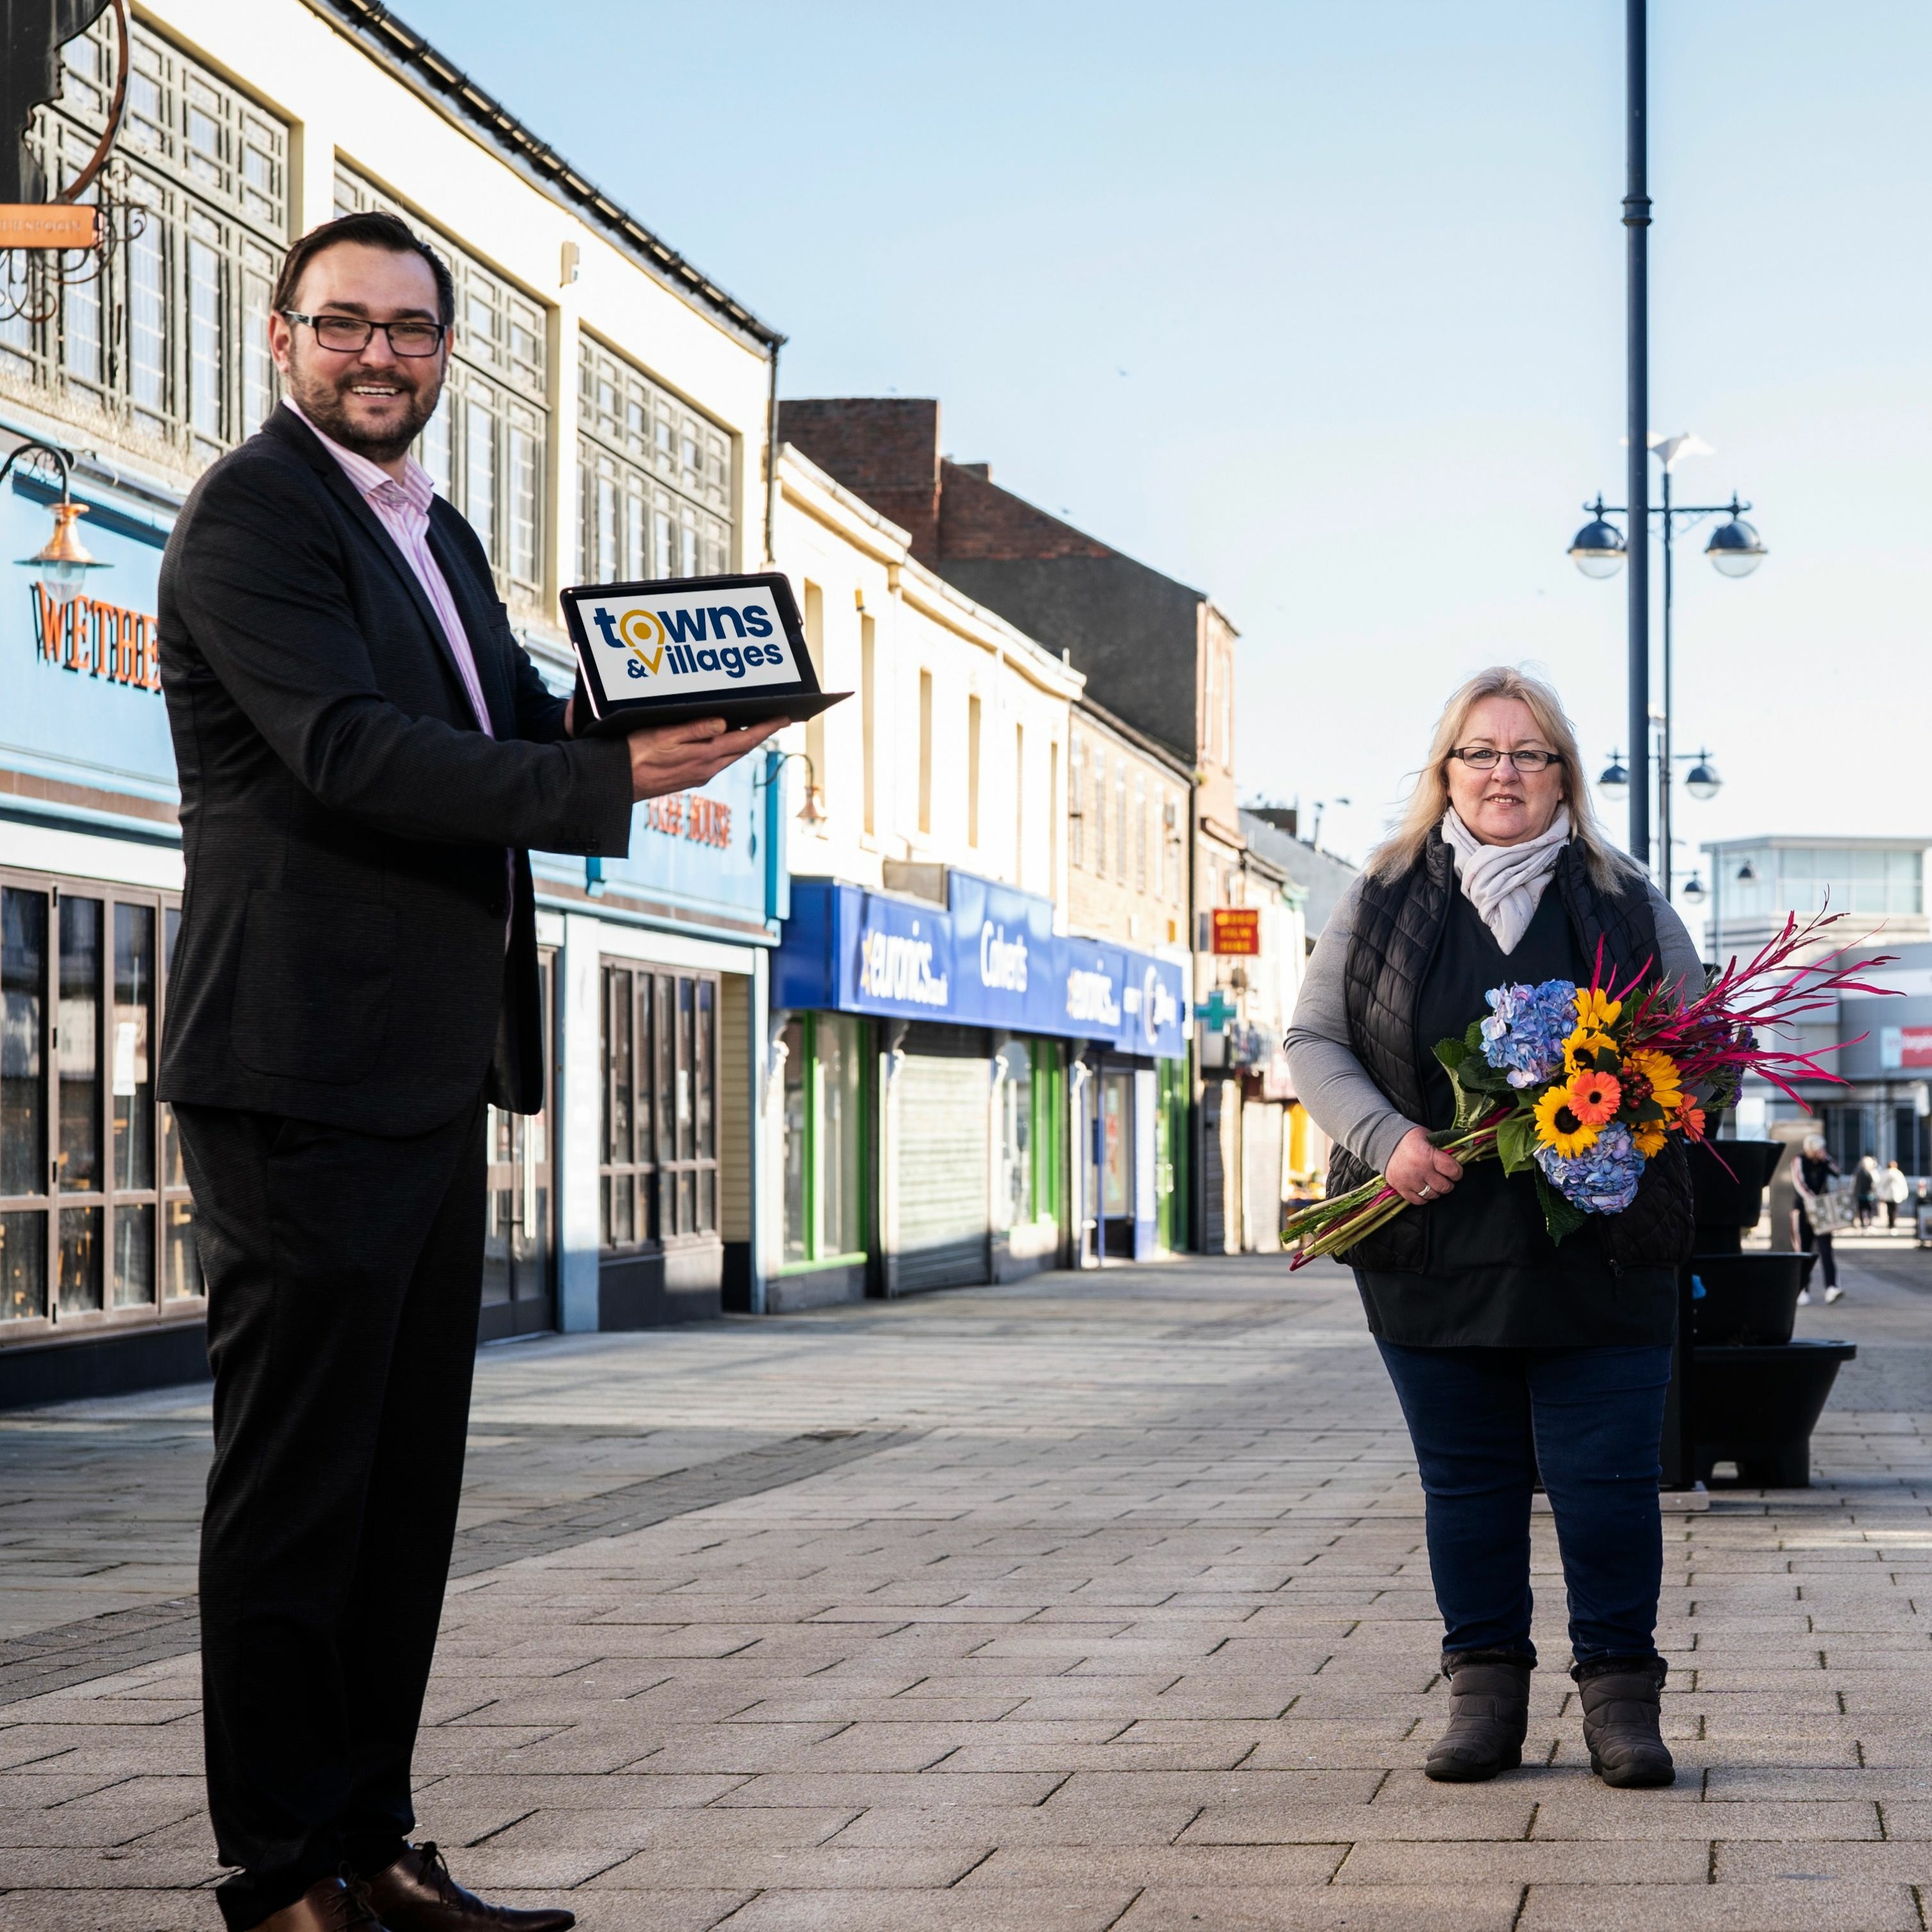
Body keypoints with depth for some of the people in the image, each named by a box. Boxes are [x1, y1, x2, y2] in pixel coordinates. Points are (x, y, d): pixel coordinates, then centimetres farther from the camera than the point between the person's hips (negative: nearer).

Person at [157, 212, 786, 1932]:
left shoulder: (436, 535, 20)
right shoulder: (253, 517, -8)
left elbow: (512, 721, 19)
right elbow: (352, 752, -20)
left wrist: (655, 706, -3)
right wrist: (610, 780, -24)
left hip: (430, 1078, 9)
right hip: (307, 1074, -9)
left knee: (408, 1480, 11)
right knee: (299, 1484, -4)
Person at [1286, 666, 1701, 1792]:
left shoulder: (1627, 906, 7)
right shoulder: (1384, 904, 8)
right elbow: (1316, 1041, 8)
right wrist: (1388, 1138, -9)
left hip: (1598, 1251, -1)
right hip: (1437, 1253, 1)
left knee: (1607, 1476, -2)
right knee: (1467, 1480, 7)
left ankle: (1621, 1692, 9)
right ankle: (1485, 1690, 16)